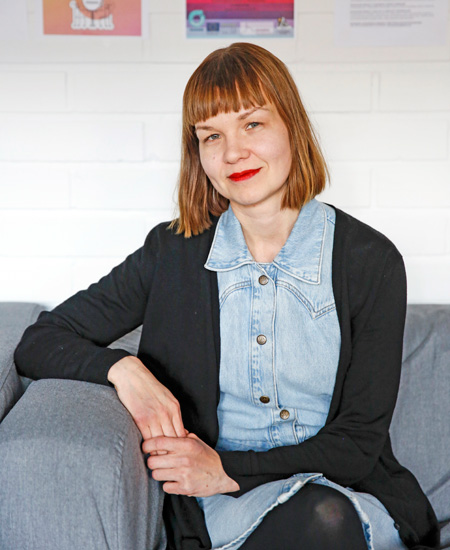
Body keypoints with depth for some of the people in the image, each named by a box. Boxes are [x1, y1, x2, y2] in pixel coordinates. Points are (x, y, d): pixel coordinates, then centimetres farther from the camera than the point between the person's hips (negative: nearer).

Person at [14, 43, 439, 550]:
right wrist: (123, 368, -17)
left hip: (350, 493, 1)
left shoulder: (371, 261, -3)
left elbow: (358, 441, -3)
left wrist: (227, 469, -15)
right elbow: (38, 344, 4)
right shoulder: (173, 253, 0)